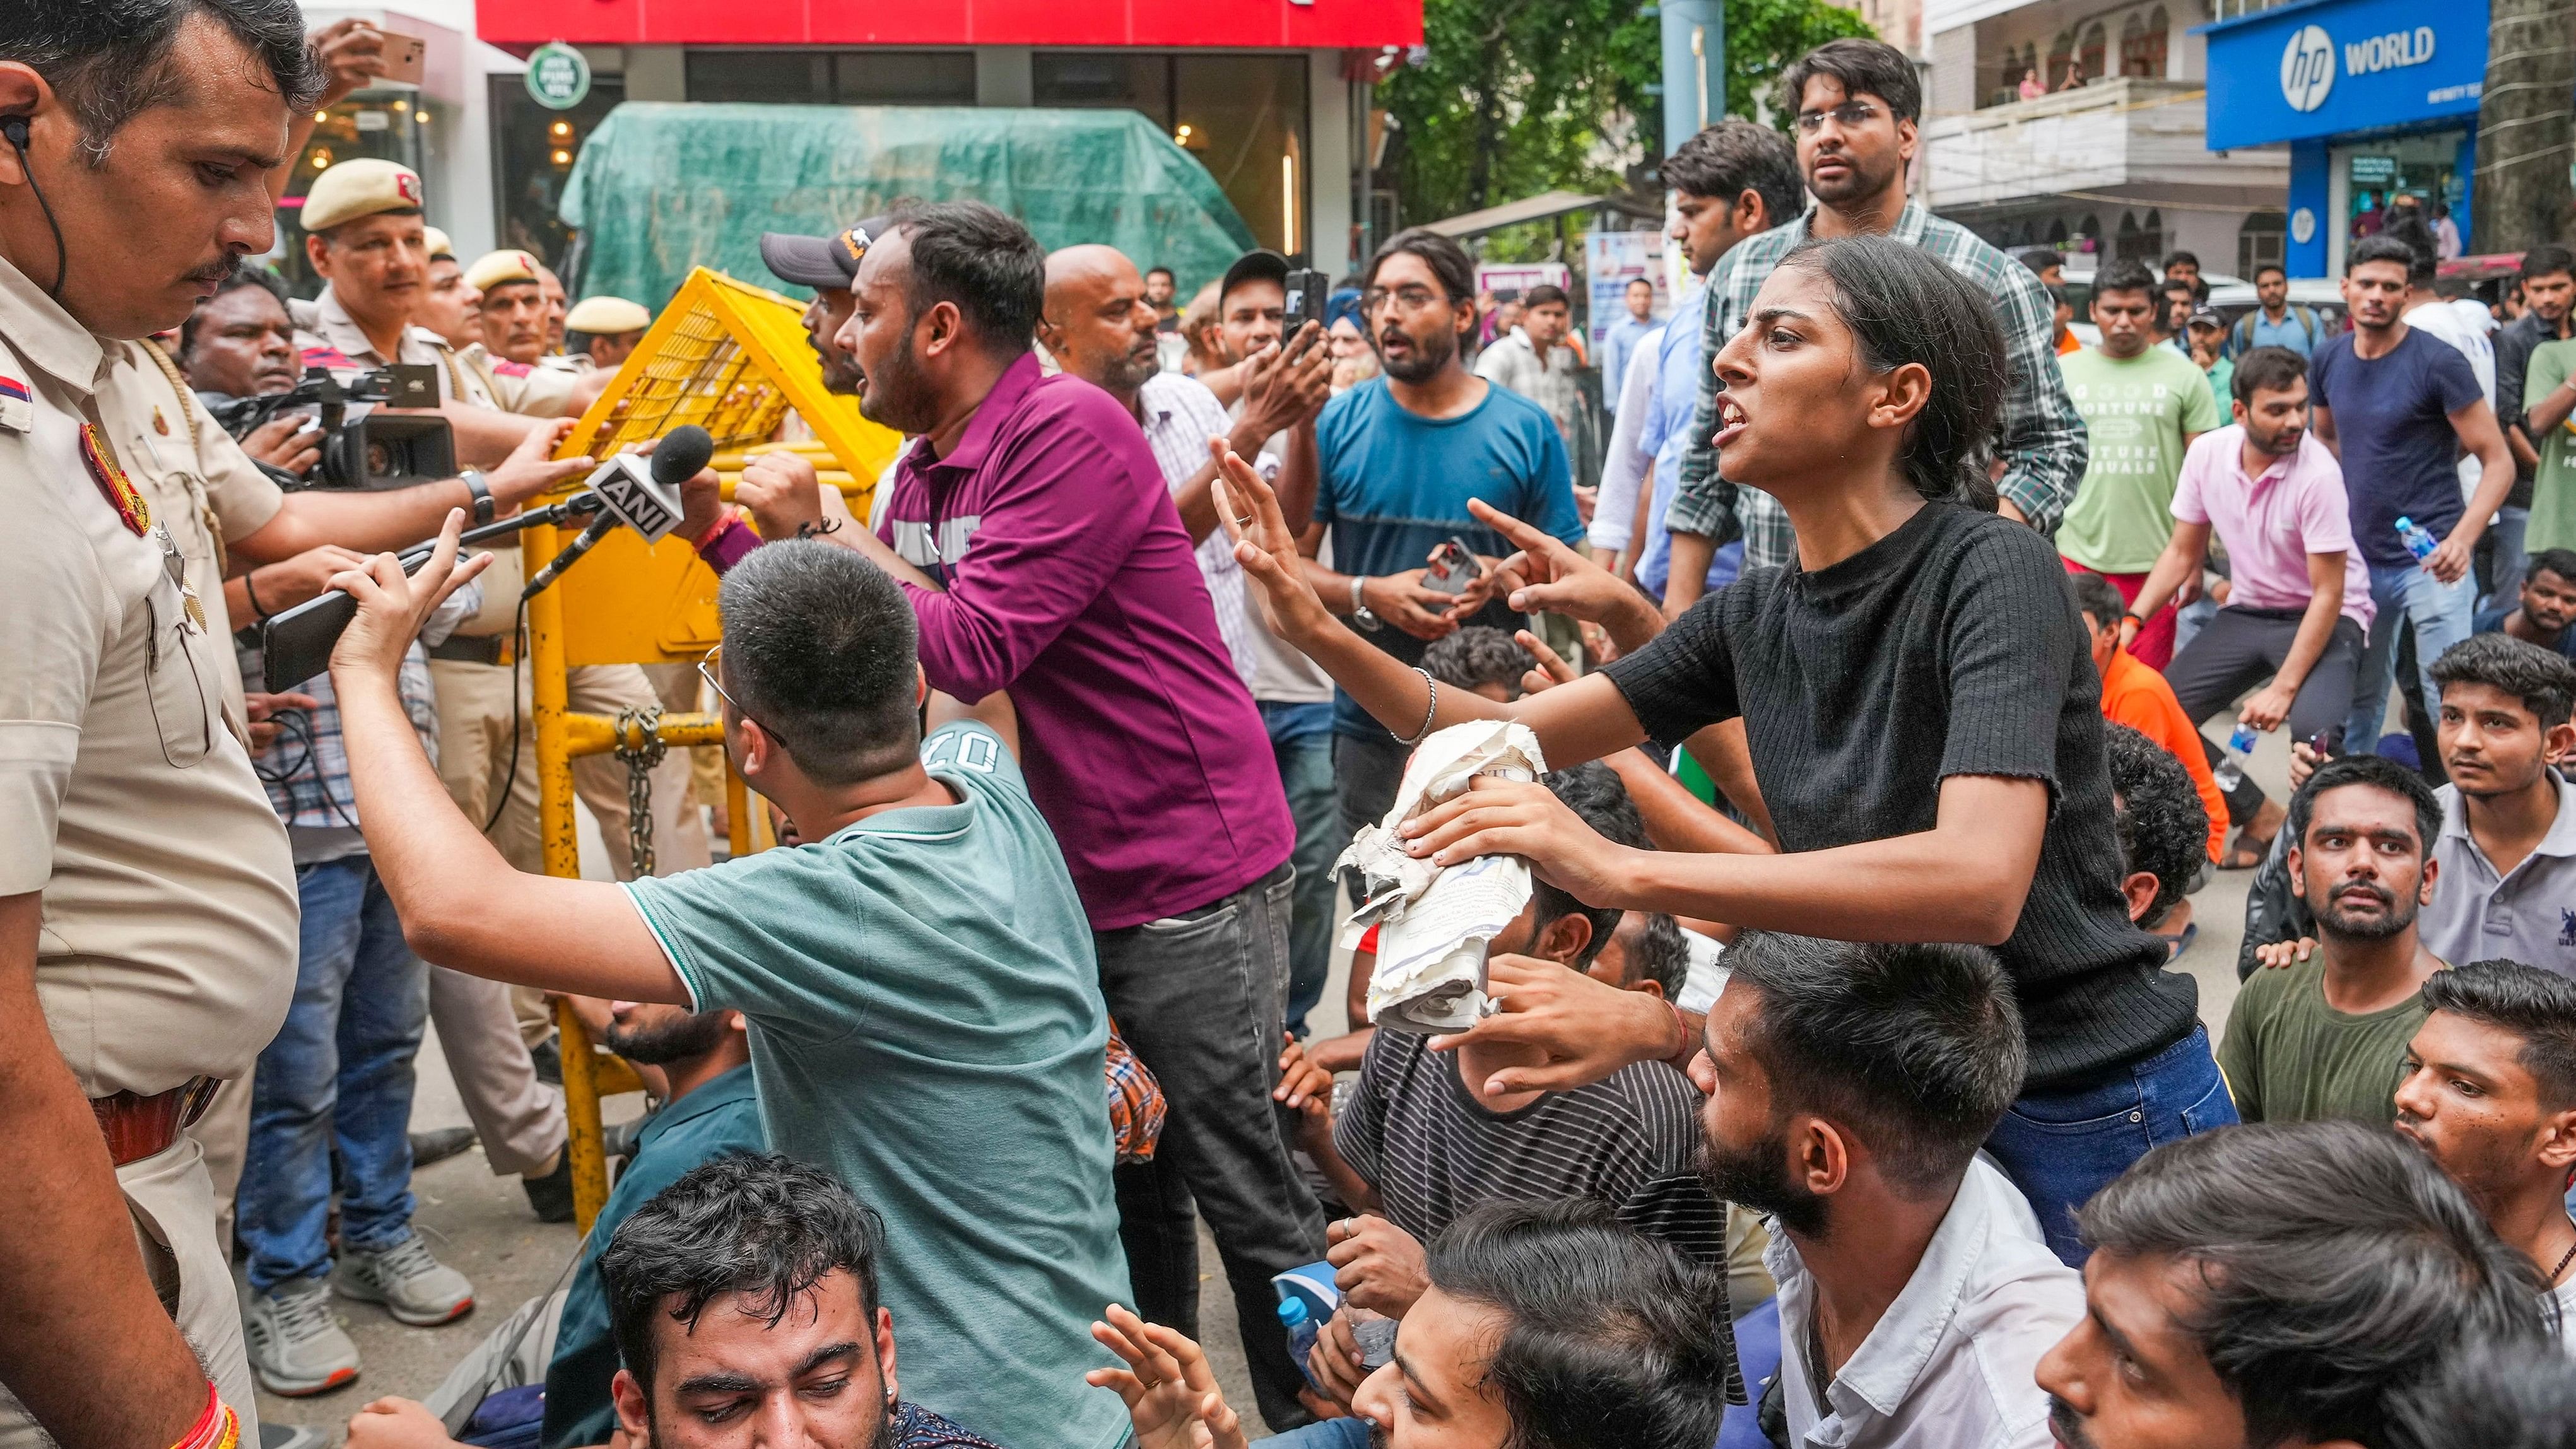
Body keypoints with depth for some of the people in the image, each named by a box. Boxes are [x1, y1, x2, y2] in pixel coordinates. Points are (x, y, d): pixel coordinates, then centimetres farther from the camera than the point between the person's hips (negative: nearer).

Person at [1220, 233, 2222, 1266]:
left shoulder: (1993, 572, -20)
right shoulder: (1757, 616, 1)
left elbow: (1979, 882, -34)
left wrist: (1619, 870, -38)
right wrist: (1322, 634, -10)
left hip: (2092, 1115, -6)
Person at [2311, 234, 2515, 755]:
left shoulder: (2439, 363, -12)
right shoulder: (2328, 360, 4)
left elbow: (2498, 461, -11)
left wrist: (2463, 538, -26)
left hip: (2430, 561, -5)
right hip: (2357, 558, 5)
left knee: (2449, 700, -7)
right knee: (2358, 696, 17)